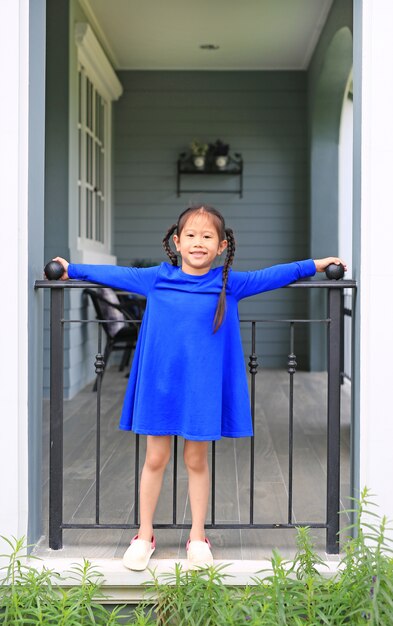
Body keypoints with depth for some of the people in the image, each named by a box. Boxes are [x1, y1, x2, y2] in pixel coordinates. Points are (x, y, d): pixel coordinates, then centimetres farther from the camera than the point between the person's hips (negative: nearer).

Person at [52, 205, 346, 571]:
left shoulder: (228, 283, 0)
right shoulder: (156, 278, 2)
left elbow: (270, 276, 4)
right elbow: (114, 274, 11)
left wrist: (314, 265, 1)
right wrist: (72, 270, 14)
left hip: (202, 387, 0)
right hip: (160, 384, 1)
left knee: (196, 461, 10)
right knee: (155, 458, 9)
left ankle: (197, 537, 26)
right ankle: (144, 536, 24)